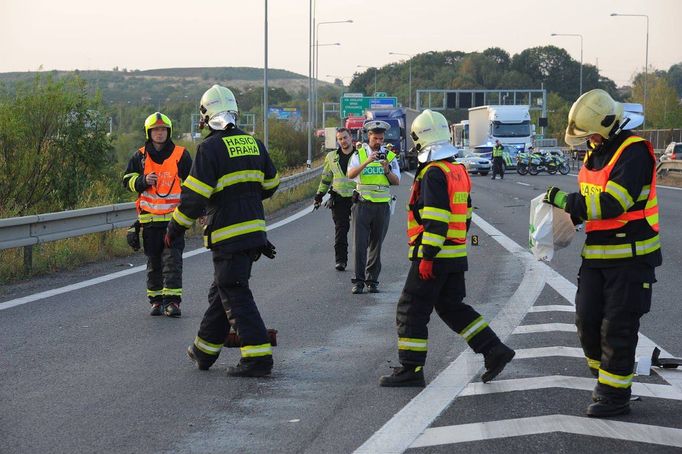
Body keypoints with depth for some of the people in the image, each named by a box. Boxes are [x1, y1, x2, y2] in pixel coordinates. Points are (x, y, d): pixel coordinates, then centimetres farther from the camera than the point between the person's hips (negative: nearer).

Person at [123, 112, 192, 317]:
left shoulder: (181, 155, 3)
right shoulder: (140, 156, 7)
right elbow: (128, 180, 9)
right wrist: (143, 181, -12)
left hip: (173, 216, -2)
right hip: (149, 217, 2)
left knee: (172, 259, -9)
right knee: (153, 261, 8)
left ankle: (172, 300, -11)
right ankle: (156, 299, 15)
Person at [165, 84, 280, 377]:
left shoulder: (210, 148, -13)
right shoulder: (253, 144, 9)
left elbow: (194, 195, -15)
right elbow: (270, 184, 18)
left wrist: (175, 228, -4)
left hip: (228, 235, -8)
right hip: (254, 229, 8)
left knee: (235, 297, -4)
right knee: (221, 291, 18)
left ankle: (258, 357, -10)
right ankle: (204, 352, 28)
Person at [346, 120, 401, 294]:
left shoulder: (390, 156, 8)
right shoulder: (359, 154, 3)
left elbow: (397, 181, 3)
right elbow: (351, 174, -14)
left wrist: (387, 170, -15)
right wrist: (367, 161, -25)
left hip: (382, 206, 2)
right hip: (362, 204, -2)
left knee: (376, 245, 6)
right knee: (360, 243, -6)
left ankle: (372, 280, 12)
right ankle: (359, 280, -4)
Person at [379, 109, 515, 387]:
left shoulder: (433, 173, -15)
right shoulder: (457, 171, 14)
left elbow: (435, 219, -22)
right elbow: (464, 213, 20)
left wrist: (427, 256, -21)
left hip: (434, 258, -9)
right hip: (457, 255, 9)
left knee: (411, 310, 0)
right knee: (452, 307, 18)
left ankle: (411, 370, 2)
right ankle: (494, 351, 11)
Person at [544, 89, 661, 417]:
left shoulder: (634, 153, -17)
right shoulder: (596, 152, 11)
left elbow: (611, 204, -25)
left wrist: (565, 200, -17)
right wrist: (571, 215, 5)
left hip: (630, 256, -8)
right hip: (597, 254, 8)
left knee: (617, 328, -3)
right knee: (587, 321, 10)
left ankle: (615, 395, 6)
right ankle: (605, 378, 27)